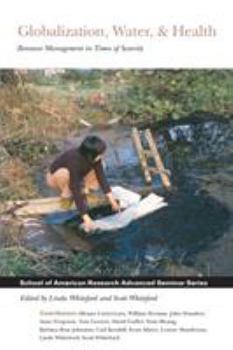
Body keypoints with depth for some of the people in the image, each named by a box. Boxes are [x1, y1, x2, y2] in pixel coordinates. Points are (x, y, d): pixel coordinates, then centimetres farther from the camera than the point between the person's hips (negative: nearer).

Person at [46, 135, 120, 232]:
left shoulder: (92, 157, -23)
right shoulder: (74, 160, -40)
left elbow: (101, 176, -18)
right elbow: (76, 191, -41)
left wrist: (112, 200, -22)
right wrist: (86, 218, -43)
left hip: (76, 177, 4)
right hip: (55, 177, -4)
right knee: (64, 173, -39)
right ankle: (66, 193, -12)